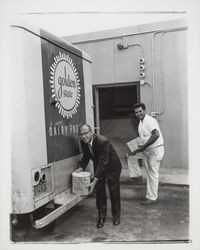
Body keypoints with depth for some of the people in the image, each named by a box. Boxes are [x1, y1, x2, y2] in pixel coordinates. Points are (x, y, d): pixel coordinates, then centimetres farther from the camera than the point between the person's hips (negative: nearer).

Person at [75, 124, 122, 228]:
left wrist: (95, 181, -38)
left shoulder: (103, 141, -37)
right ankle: (101, 216, 19)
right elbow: (86, 156, 1)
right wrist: (81, 167, -17)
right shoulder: (83, 142, -16)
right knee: (99, 191, 4)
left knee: (114, 192, 7)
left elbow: (103, 162, -36)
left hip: (112, 167, -5)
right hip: (98, 167, 5)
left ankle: (116, 216, 28)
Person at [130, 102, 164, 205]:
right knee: (149, 173, 14)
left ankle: (151, 197, 9)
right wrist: (141, 147, 8)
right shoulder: (141, 122, 11)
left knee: (153, 173, -1)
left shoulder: (150, 120, -19)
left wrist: (143, 146, -28)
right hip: (147, 151, 9)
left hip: (155, 150, -9)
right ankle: (150, 195, 26)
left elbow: (156, 134, -32)